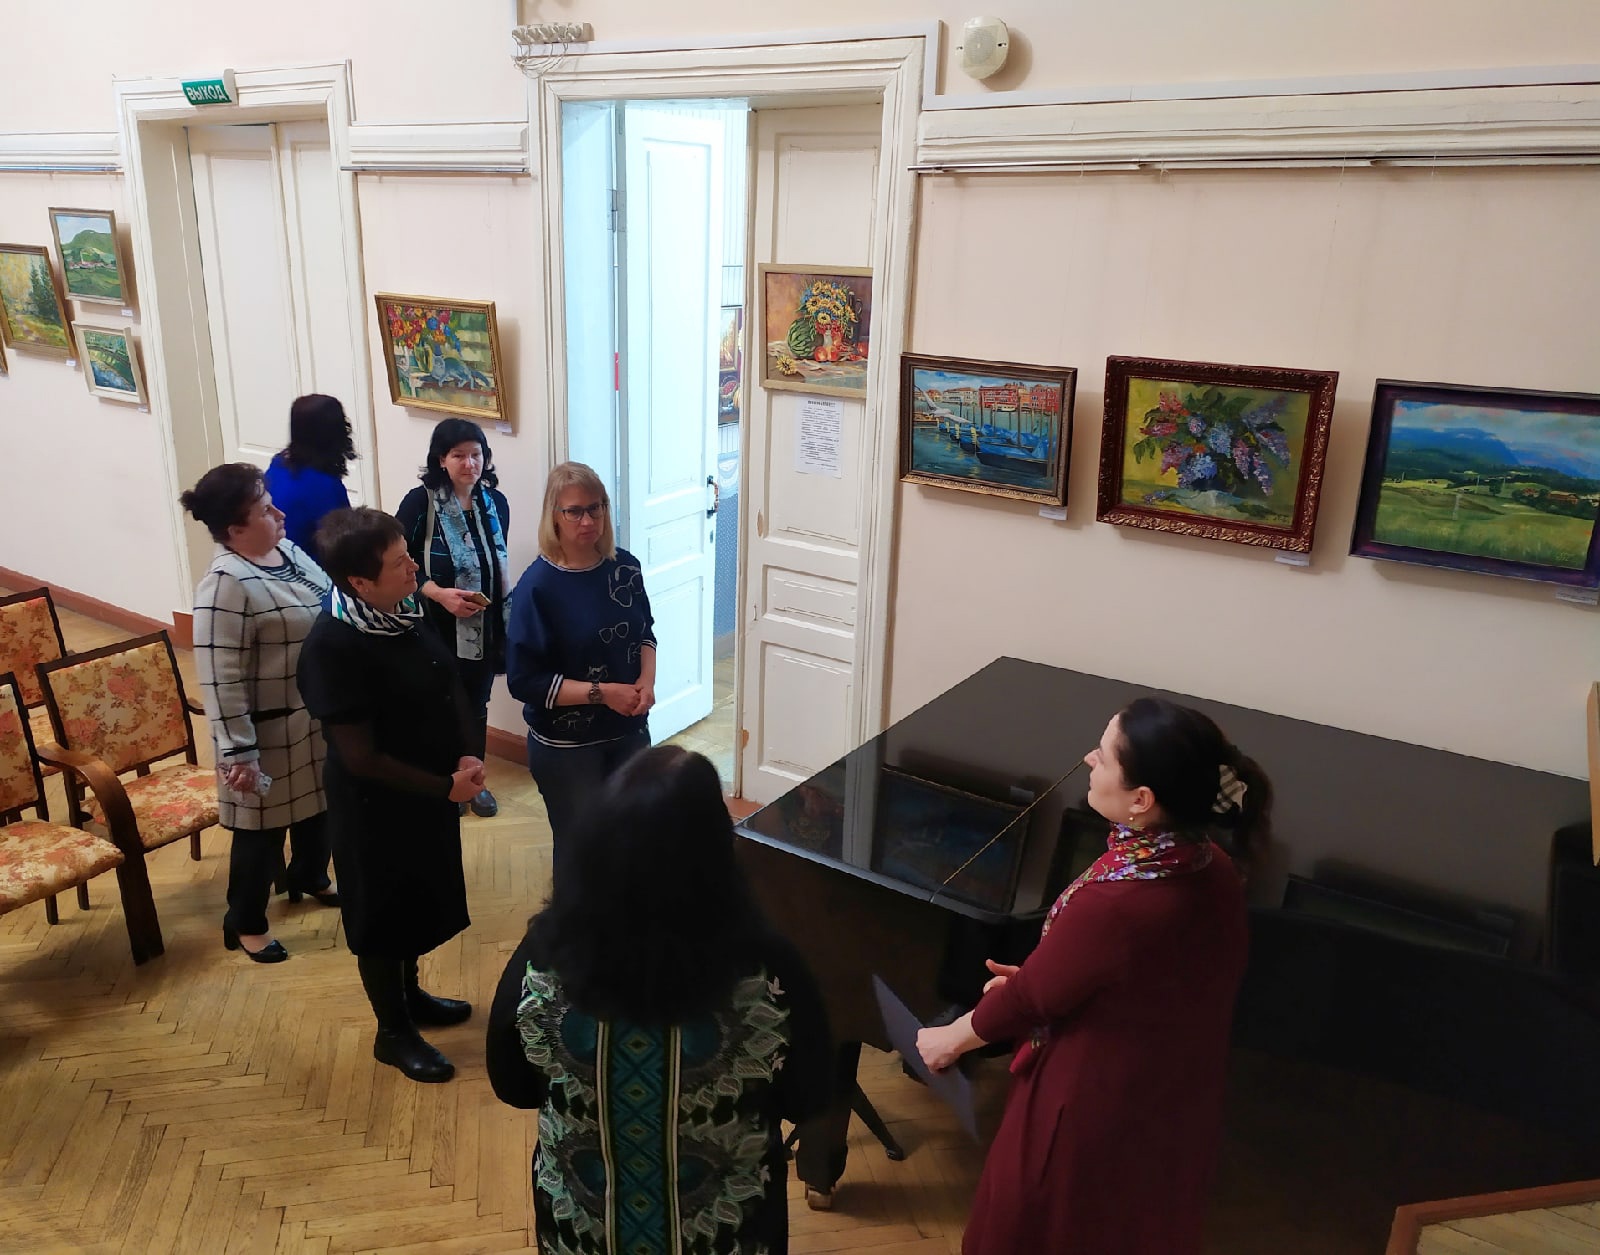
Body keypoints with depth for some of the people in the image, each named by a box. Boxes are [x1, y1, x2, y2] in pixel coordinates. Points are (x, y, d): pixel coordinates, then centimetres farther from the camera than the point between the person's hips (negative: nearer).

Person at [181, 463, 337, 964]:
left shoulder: (288, 551, 1)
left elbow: (329, 612, 14)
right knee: (263, 827, 8)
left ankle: (309, 877, 50)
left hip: (318, 716, 8)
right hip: (270, 730, -8)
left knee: (317, 803, 25)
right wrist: (238, 753, -23)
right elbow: (221, 680, -25)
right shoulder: (227, 585, -25)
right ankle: (245, 923, 27)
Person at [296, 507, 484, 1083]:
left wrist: (463, 759, -8)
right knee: (381, 915, 14)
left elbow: (445, 692, 6)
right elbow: (361, 758, -25)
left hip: (431, 792, 8)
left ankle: (410, 994, 49)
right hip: (377, 808, -7)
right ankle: (393, 1033, 34)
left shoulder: (403, 609, -6)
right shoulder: (332, 647, -28)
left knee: (421, 900, 25)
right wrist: (445, 787, -20)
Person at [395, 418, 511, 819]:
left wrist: (508, 618, 12)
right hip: (436, 626, -4)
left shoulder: (495, 503, 1)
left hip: (484, 626, 4)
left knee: (476, 704, 16)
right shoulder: (420, 501, -13)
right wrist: (440, 593, -24)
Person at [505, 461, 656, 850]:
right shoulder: (537, 586, -18)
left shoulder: (624, 567, -4)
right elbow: (524, 681, -18)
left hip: (630, 730, 4)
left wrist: (647, 679, -8)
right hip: (565, 746, -4)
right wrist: (602, 693, -22)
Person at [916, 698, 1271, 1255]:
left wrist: (951, 1038, -2)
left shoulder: (1113, 901, -36)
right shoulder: (1211, 868, -12)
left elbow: (1032, 998, -20)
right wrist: (1034, 977, 7)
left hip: (1094, 1101, -7)